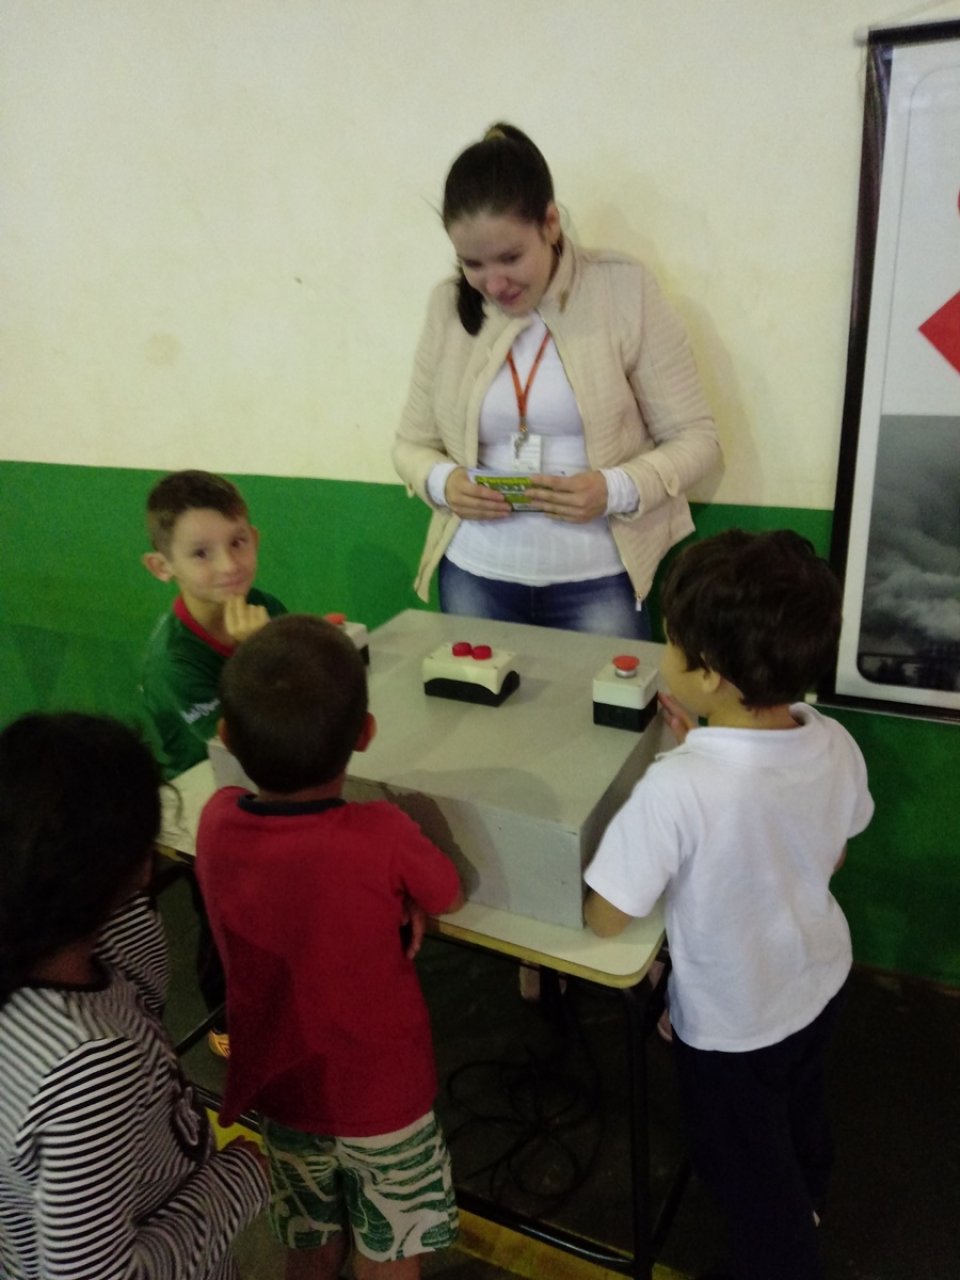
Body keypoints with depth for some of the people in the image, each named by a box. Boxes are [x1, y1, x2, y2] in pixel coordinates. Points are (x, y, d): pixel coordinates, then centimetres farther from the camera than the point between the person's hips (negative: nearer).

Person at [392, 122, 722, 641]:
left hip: (598, 581, -2)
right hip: (476, 576, 3)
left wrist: (618, 490, -22)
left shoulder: (624, 290, -7)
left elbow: (695, 438, -4)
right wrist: (442, 482, -13)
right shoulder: (449, 305, 1)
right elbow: (411, 444, 9)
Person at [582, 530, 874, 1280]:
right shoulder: (836, 745, -19)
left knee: (747, 1170, 24)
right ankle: (806, 1206, 66)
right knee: (801, 1111, 37)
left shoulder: (678, 787, -40)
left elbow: (605, 918, -27)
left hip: (733, 1023, -7)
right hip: (819, 983, 7)